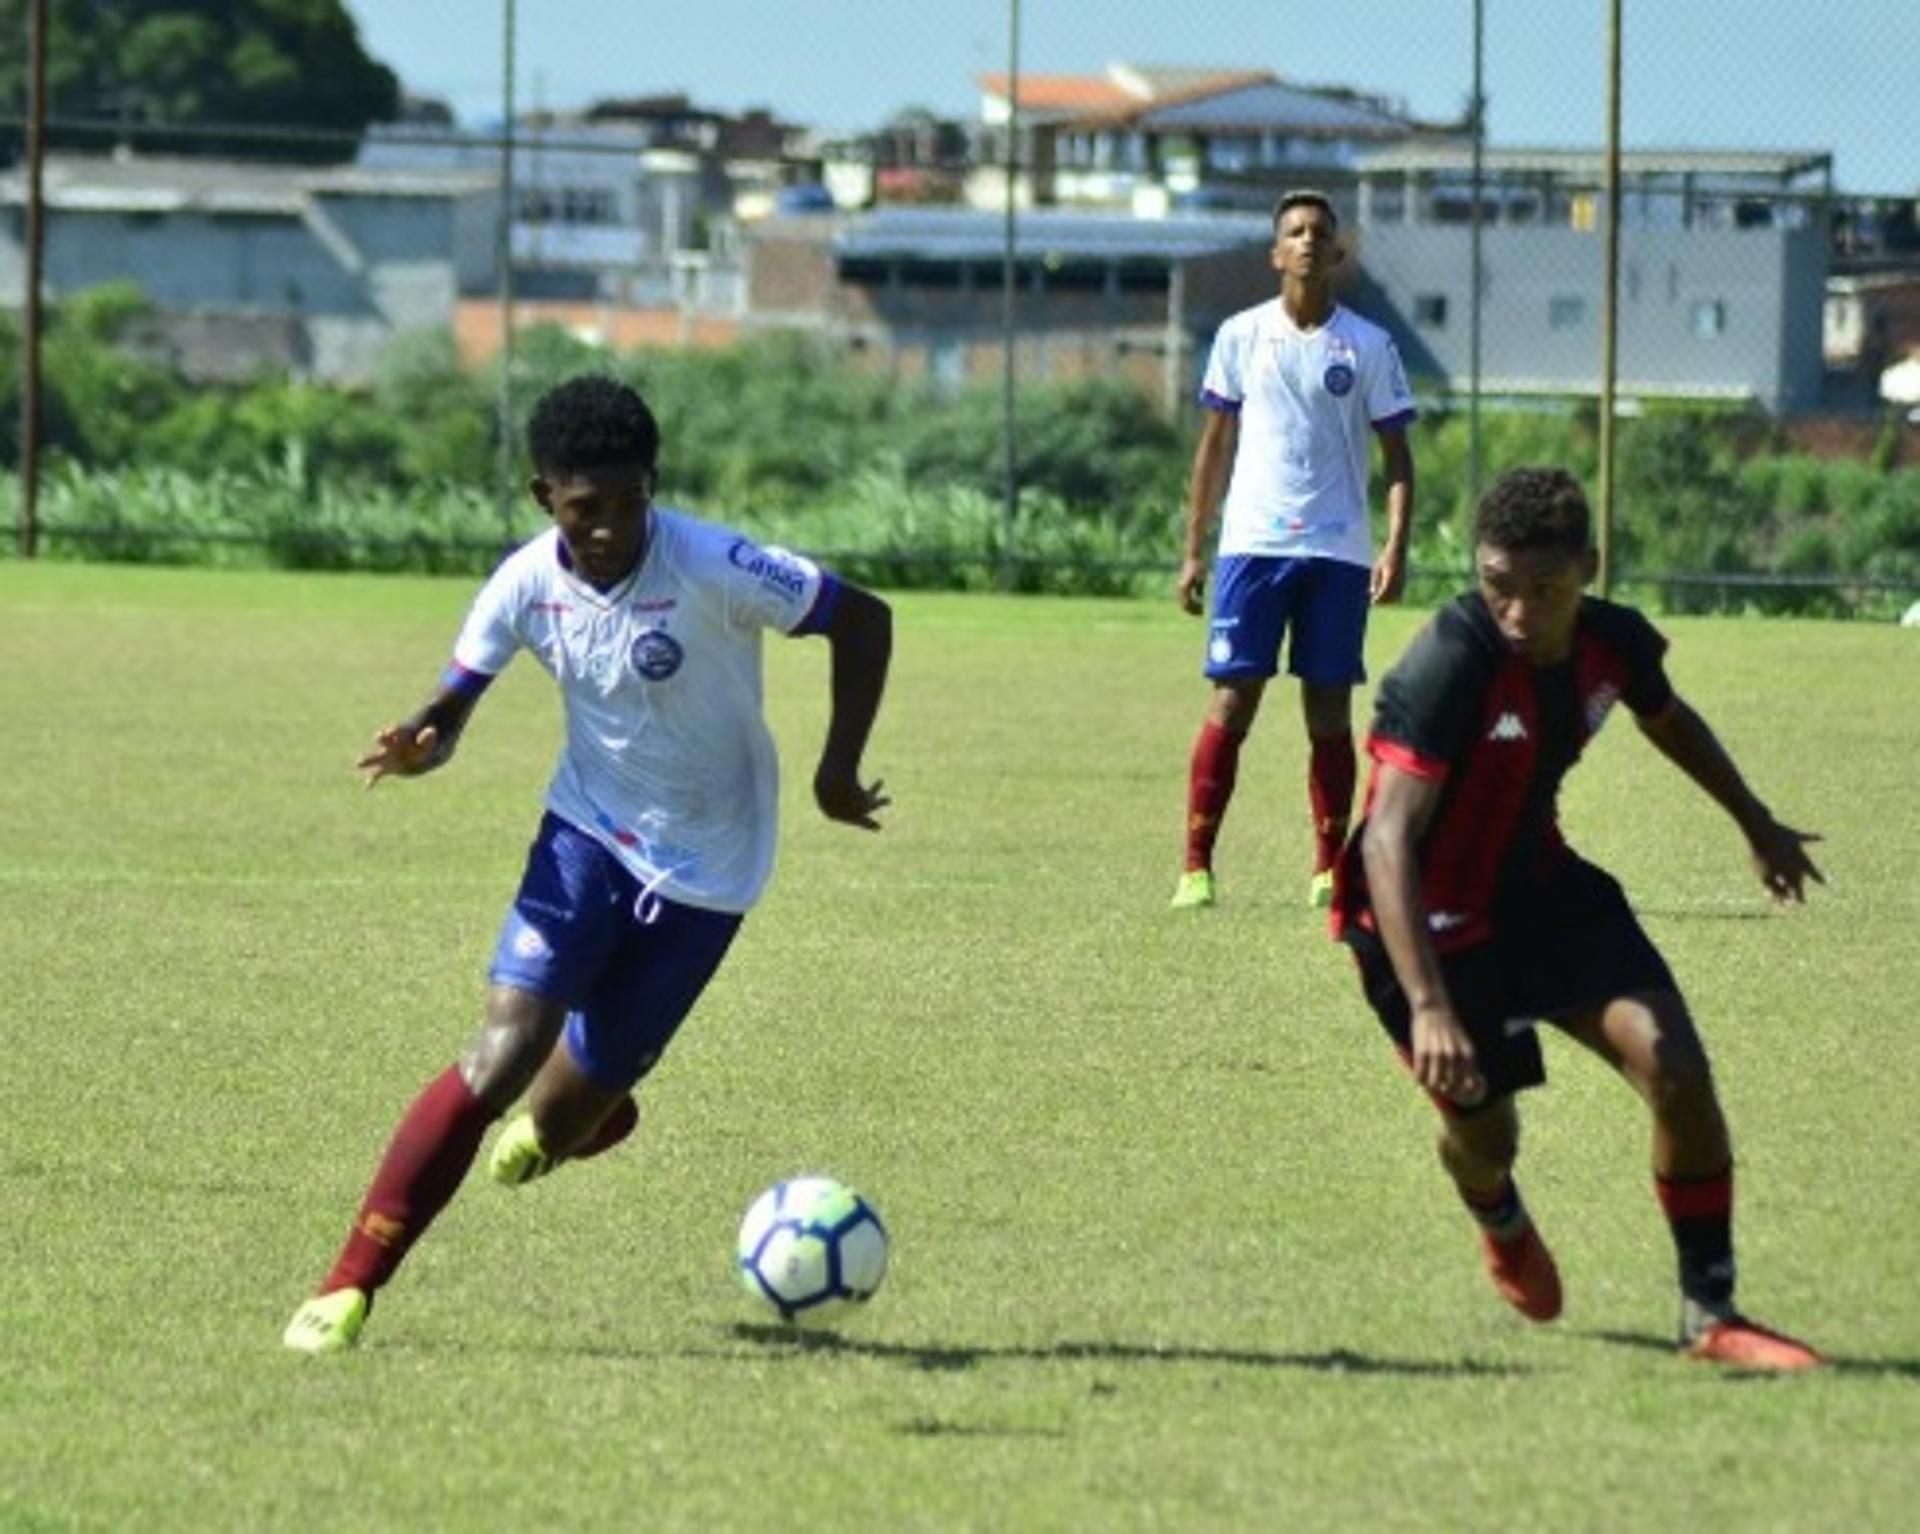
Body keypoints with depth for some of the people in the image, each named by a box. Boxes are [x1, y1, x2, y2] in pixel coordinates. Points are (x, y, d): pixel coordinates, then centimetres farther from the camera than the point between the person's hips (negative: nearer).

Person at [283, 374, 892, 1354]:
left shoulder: (713, 570, -23)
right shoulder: (527, 585, -11)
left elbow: (864, 620, -14)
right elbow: (455, 701, -3)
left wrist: (838, 768, -15)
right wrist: (421, 744, -28)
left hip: (705, 869, -2)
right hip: (589, 835, 2)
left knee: (567, 1116, 3)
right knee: (504, 1052, -20)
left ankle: (554, 1124, 45)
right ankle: (352, 1282, -13)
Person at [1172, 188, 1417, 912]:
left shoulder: (1368, 346, 5)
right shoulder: (1241, 336, 6)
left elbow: (1397, 457, 6)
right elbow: (1215, 446, 11)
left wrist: (1396, 547, -7)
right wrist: (1192, 551, 6)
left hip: (1339, 553, 0)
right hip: (1253, 545, 0)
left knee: (1330, 710, 3)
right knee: (1231, 702, -5)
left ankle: (1330, 869, 8)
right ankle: (1195, 866, -3)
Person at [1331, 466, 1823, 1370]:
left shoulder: (1612, 643, -11)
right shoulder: (1449, 665, -32)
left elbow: (1667, 719, 15)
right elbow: (1388, 838, -38)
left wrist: (1757, 824, 30)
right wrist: (1427, 1007, -47)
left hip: (1540, 885, 5)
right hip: (1435, 920, -5)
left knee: (1675, 1067, -12)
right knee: (1483, 1141, 6)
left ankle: (1709, 1314, 0)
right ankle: (1503, 1229, 47)